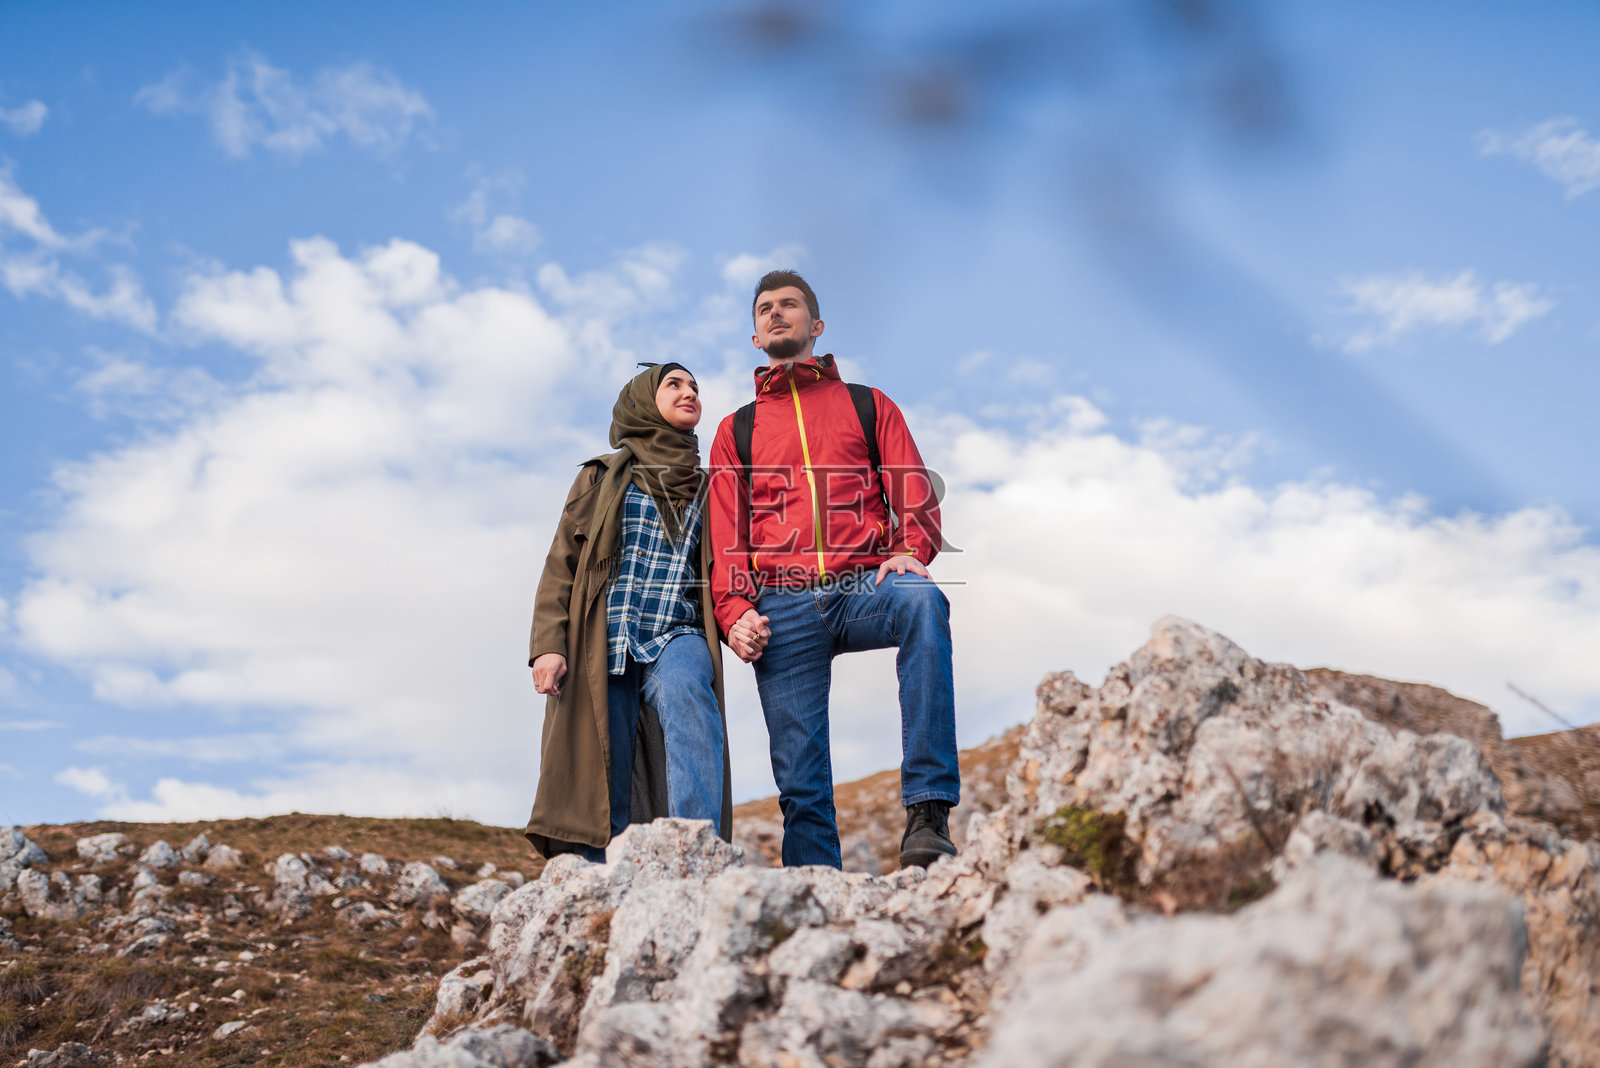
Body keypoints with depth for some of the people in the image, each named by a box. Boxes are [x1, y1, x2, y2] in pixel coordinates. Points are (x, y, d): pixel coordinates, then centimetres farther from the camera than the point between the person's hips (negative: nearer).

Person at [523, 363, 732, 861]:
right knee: (601, 790, -9)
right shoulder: (602, 477, 14)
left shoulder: (709, 490, 21)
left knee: (684, 688, -34)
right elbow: (560, 567, 9)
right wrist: (548, 644, -5)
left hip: (677, 637, 0)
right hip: (603, 646, 0)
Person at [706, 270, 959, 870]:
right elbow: (724, 536, 16)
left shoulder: (868, 406, 22)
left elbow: (914, 493, 10)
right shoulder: (736, 431, 24)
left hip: (864, 586, -1)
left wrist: (911, 550, -13)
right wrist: (734, 612, -3)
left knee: (922, 603, -36)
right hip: (783, 607, 2)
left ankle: (927, 812, -38)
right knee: (800, 778, -8)